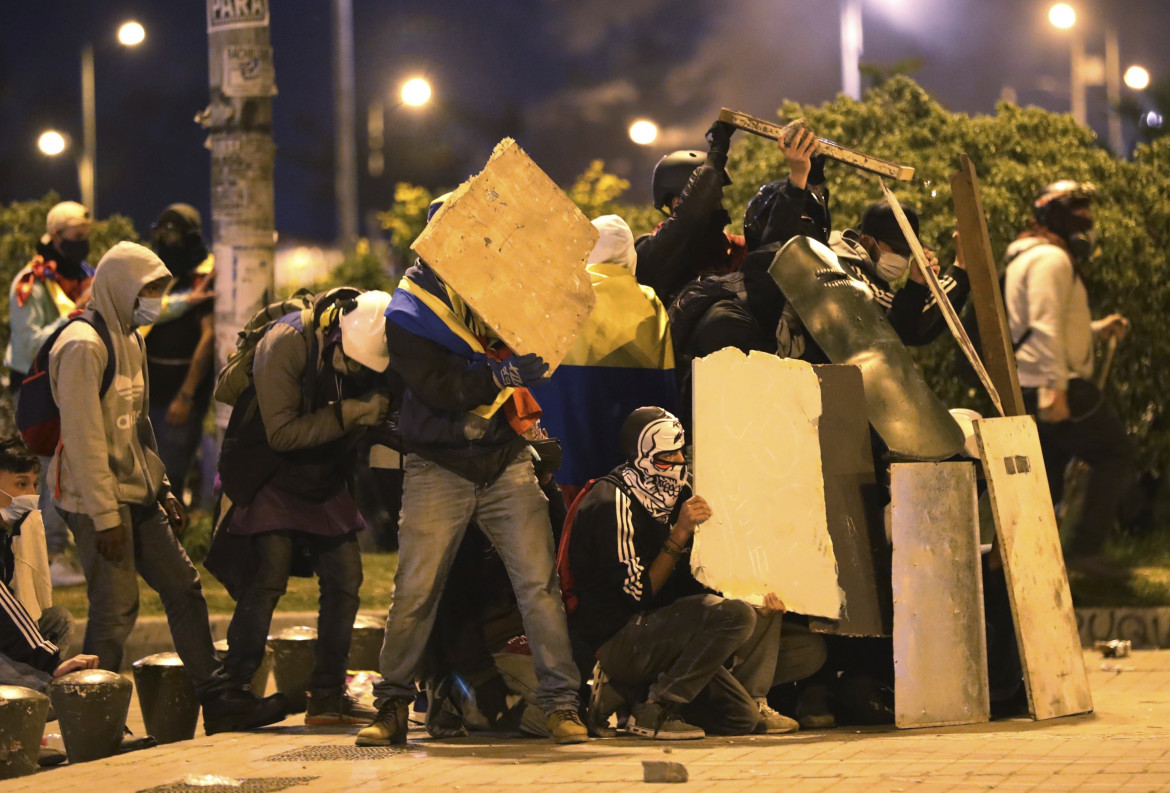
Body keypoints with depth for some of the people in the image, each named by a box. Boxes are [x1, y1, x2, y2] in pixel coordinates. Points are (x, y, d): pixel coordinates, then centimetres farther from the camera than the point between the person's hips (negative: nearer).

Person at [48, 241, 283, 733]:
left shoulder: (130, 341, 15)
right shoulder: (84, 346, -16)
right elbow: (82, 437, -20)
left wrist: (162, 489, 18)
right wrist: (104, 515, -21)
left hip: (137, 495, 9)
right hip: (97, 498, -9)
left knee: (183, 587, 8)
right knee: (116, 609, -7)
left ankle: (218, 701, 13)